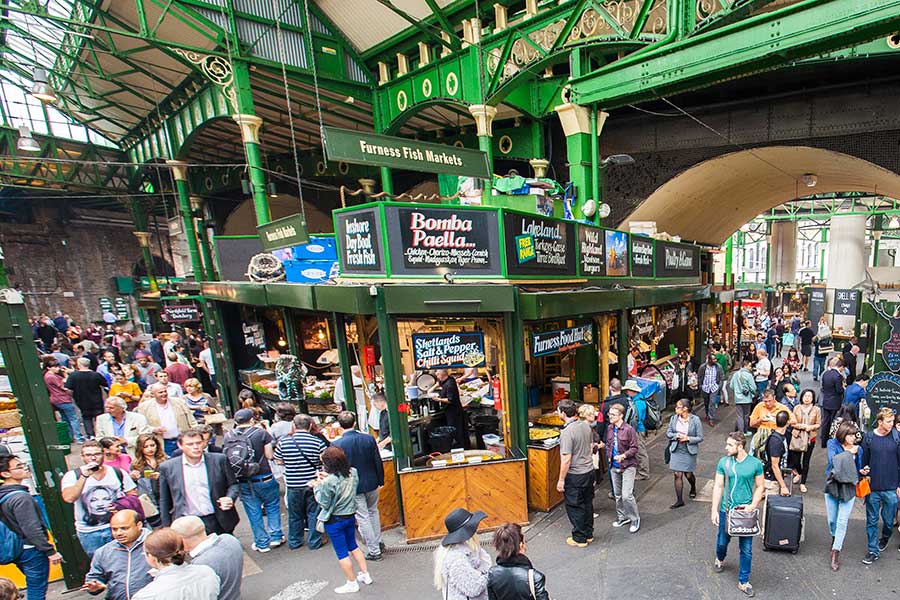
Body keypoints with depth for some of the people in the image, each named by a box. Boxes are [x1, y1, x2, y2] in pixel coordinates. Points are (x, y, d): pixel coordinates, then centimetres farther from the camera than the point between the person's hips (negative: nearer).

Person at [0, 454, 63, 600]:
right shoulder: (21, 497, -24)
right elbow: (32, 529, -24)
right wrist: (50, 551, -16)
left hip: (16, 550, 9)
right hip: (32, 550, -9)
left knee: (34, 588, 23)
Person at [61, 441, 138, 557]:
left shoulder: (117, 473, -1)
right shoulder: (72, 476, -3)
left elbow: (133, 496, 5)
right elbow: (69, 498, -20)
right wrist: (84, 476, -23)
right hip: (89, 533, 0)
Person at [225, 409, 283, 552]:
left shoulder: (228, 436, -2)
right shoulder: (261, 432, -11)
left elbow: (228, 457, 11)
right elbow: (270, 455, -8)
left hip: (243, 482, 3)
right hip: (264, 478, -3)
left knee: (253, 513, 15)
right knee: (272, 507, 17)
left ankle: (262, 543, 25)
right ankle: (275, 536, 20)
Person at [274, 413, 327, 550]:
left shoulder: (283, 442, -9)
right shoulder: (318, 442, -15)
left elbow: (279, 461, 3)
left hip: (293, 485, 2)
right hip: (313, 484, -1)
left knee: (294, 515, 20)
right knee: (314, 514, 14)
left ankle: (294, 542, 35)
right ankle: (314, 542, 25)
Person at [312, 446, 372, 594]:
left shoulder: (328, 482, -29)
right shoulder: (353, 472, -11)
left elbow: (324, 503, -16)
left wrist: (317, 487, -5)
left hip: (334, 521, -6)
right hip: (350, 516, 6)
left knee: (342, 553, 12)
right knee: (353, 546, 24)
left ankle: (352, 583, 25)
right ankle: (365, 574, 33)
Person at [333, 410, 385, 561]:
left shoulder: (337, 444, -18)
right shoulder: (369, 438, -11)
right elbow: (378, 462, -4)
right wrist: (381, 480, 9)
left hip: (353, 487, -3)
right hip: (372, 483, 3)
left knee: (363, 518, 10)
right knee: (373, 511, 24)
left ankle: (374, 551, 19)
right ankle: (377, 542, 37)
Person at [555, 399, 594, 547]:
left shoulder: (567, 432, -26)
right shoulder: (586, 425, -2)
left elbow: (566, 459, -24)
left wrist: (561, 480, -14)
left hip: (575, 475, -8)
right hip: (589, 470, 8)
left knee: (574, 507, 9)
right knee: (587, 504, 21)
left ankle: (579, 539, 22)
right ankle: (589, 534, 35)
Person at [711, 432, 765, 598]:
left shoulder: (755, 463, -9)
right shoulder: (724, 462, -8)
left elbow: (760, 487, 0)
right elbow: (718, 486, -4)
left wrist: (752, 506, -12)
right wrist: (714, 510, -6)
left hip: (746, 511, -1)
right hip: (726, 510, 1)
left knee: (746, 549, 8)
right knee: (723, 541, 17)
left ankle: (743, 581, 26)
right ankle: (720, 559, 48)